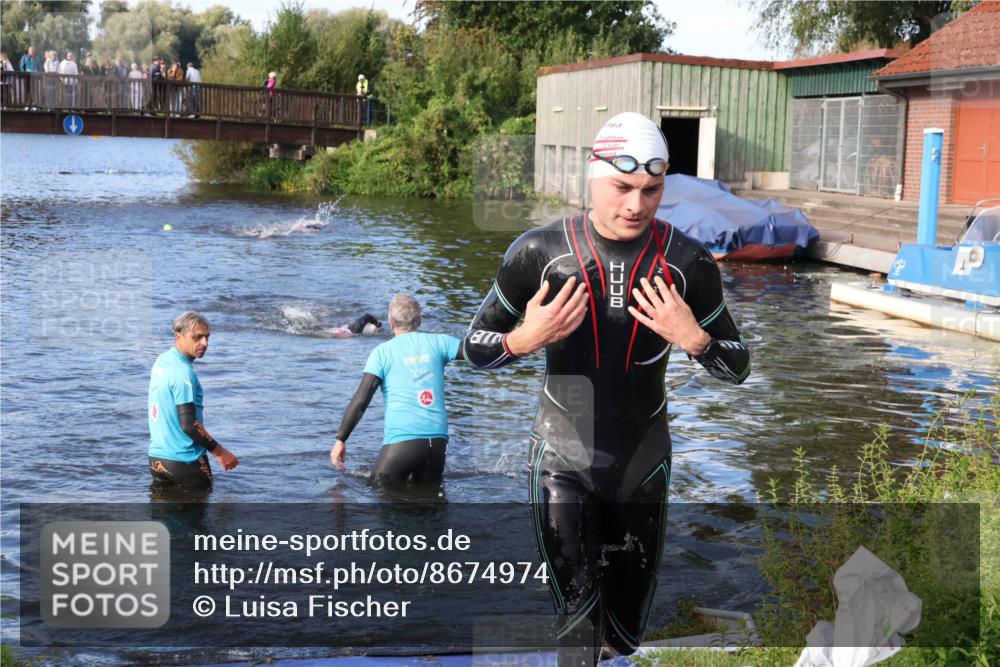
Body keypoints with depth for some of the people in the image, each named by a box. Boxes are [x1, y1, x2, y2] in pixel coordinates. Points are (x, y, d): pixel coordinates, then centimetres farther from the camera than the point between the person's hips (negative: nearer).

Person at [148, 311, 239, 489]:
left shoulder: (161, 361, 8)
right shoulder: (183, 373, -20)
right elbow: (189, 425, -23)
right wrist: (221, 453, -16)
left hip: (156, 456, 8)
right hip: (184, 461, -8)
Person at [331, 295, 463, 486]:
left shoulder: (382, 352, 2)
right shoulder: (438, 342, 8)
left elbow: (360, 400, -3)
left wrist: (341, 439, 1)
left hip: (402, 439, -3)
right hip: (438, 440, 4)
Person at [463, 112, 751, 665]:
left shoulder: (687, 263, -9)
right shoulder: (540, 252, -12)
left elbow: (737, 367, 0)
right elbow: (475, 349, -2)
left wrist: (692, 338, -21)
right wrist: (526, 339, -23)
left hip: (642, 462, 2)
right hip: (562, 457, -2)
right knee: (577, 614, -8)